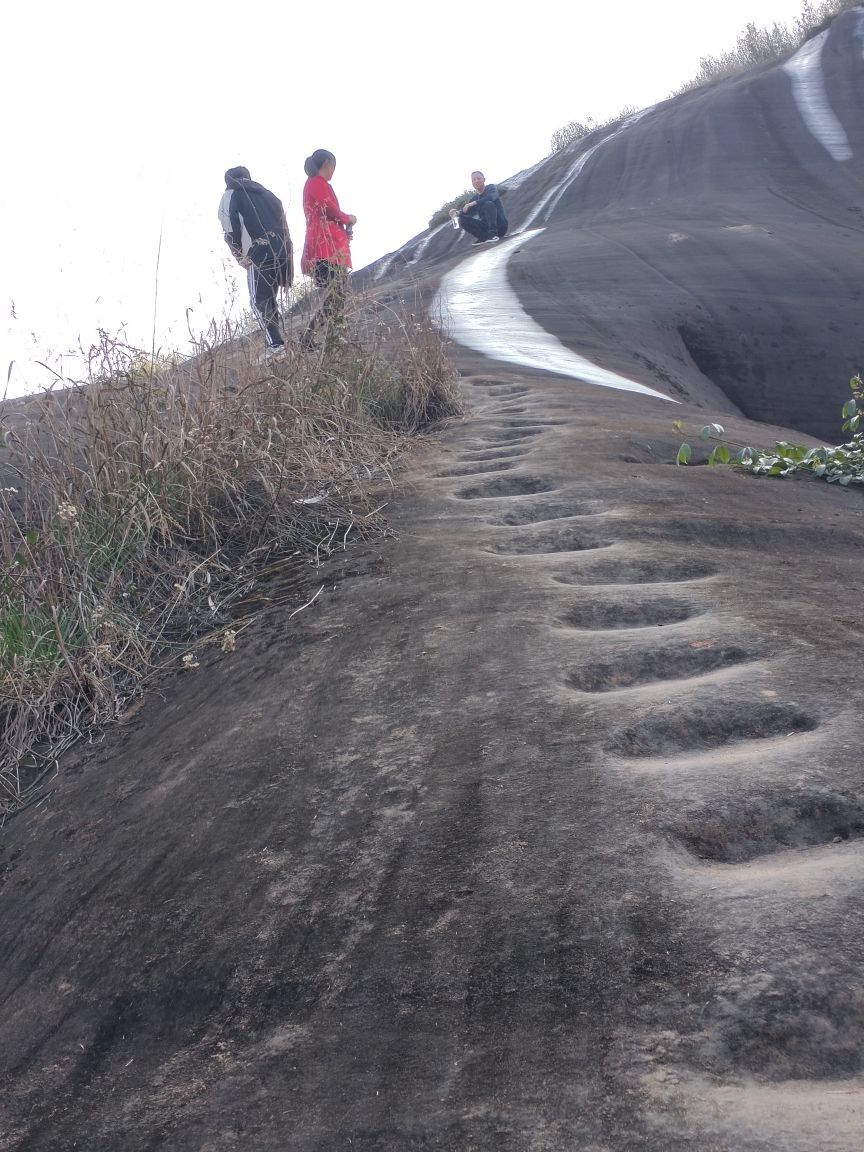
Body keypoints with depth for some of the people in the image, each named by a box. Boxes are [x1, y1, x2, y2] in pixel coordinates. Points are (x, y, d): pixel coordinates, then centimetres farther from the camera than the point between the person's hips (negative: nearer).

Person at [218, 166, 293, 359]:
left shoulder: (230, 196, 9)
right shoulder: (267, 193, 25)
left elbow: (231, 231, -3)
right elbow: (284, 225, 19)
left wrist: (240, 257, 8)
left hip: (259, 255, -5)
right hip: (284, 252, 5)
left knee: (259, 301, -1)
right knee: (270, 300, 16)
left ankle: (275, 344, -14)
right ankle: (277, 340, 12)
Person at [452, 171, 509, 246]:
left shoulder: (491, 188, 0)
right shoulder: (475, 199, 15)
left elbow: (492, 197, -24)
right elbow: (466, 211, 4)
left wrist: (473, 203, -31)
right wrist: (457, 213, -20)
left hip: (500, 225, -5)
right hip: (486, 227, 5)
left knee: (488, 204, -29)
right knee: (462, 219, -8)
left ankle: (493, 234, -34)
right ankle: (482, 237, -17)